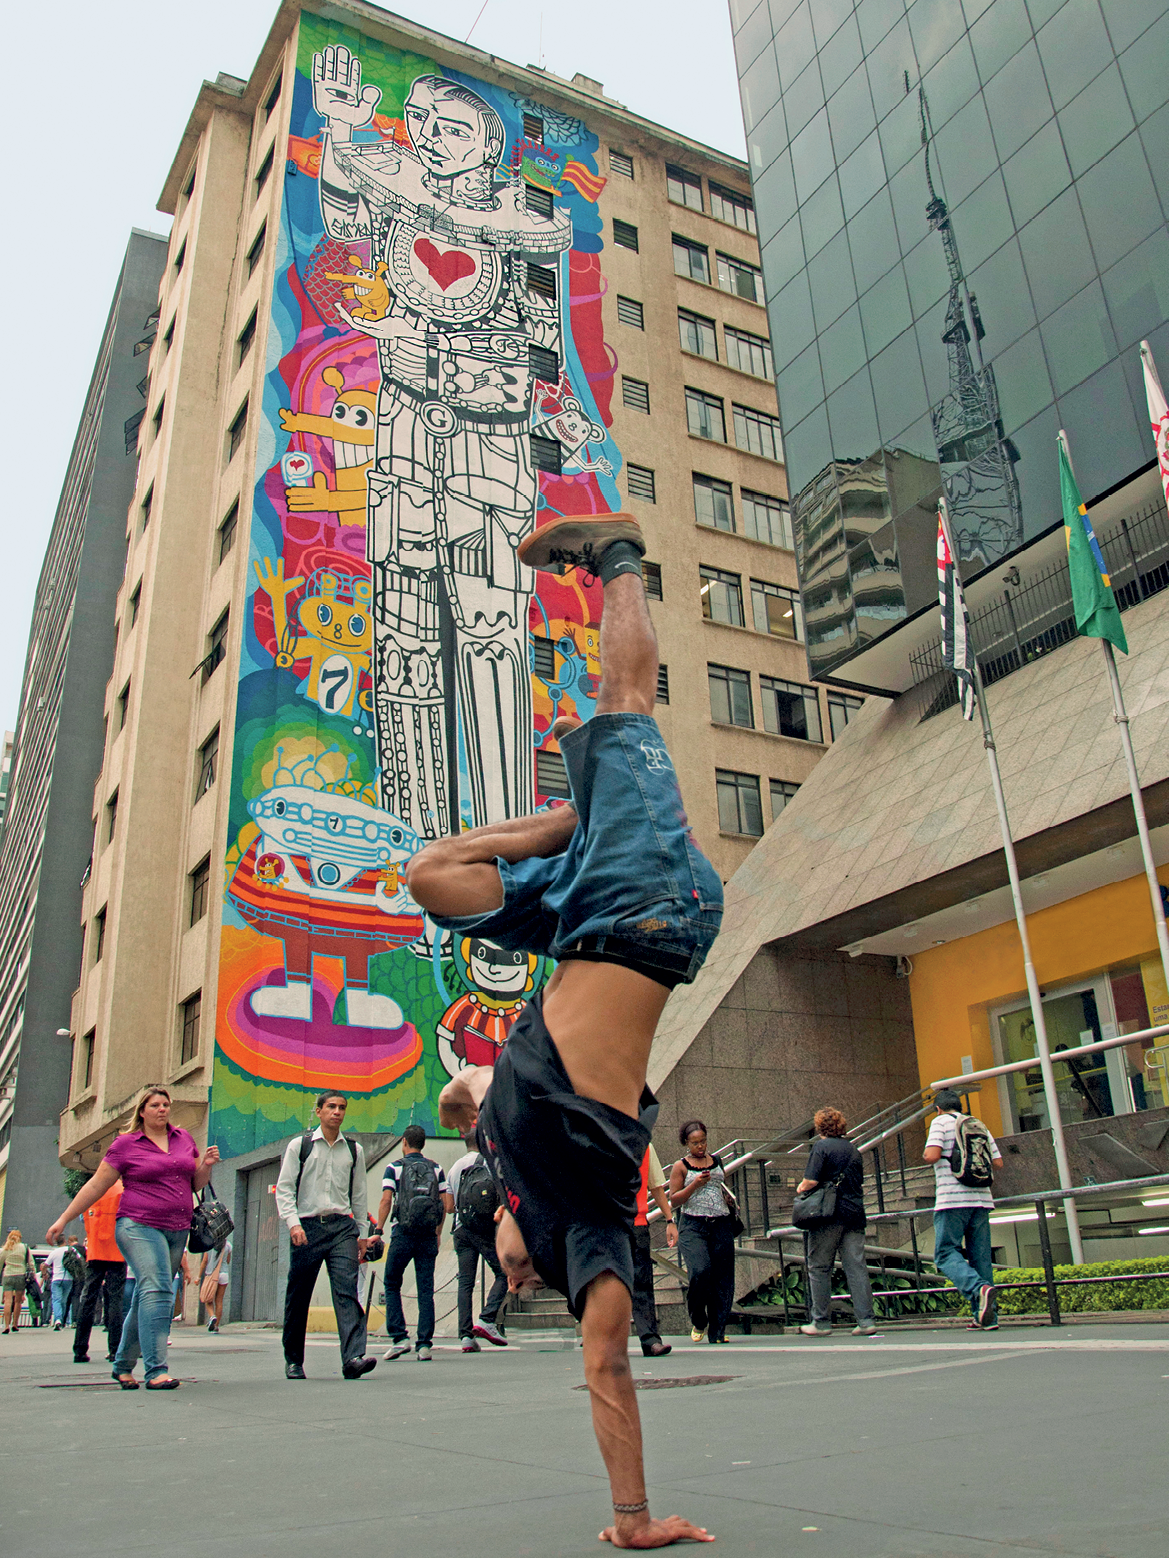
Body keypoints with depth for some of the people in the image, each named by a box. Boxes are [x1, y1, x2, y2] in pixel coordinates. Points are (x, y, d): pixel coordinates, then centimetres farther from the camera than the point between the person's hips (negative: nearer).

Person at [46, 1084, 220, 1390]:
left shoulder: (184, 1138, 13)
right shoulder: (125, 1144, 1)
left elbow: (196, 1184, 19)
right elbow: (96, 1186, 5)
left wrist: (206, 1166, -2)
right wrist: (63, 1219, 4)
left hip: (177, 1231, 5)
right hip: (139, 1227, -5)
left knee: (146, 1299, 10)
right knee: (156, 1288, -21)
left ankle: (123, 1365, 25)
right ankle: (155, 1370, -23)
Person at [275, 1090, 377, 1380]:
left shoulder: (354, 1150, 12)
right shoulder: (299, 1145, 5)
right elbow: (284, 1188, 1)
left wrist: (361, 1233, 13)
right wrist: (293, 1222, -12)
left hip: (342, 1226, 1)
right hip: (308, 1226, -1)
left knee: (347, 1291, -13)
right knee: (297, 1297, 6)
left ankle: (353, 1357, -21)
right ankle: (293, 1361, 22)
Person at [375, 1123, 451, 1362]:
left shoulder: (394, 1167, 3)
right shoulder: (435, 1168, 11)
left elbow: (386, 1201, -8)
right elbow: (448, 1203, 7)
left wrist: (378, 1230, -5)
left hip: (403, 1232, -2)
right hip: (428, 1234, 2)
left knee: (392, 1286, 12)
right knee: (426, 1291, 5)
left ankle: (399, 1337, 2)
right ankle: (424, 1344, 0)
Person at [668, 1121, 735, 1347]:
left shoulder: (717, 1161, 15)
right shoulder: (681, 1167, 4)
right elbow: (673, 1200, -1)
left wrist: (730, 1198, 11)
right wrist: (695, 1185, -12)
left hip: (721, 1225, 4)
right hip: (693, 1226, -4)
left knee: (723, 1278, 0)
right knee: (700, 1271, -21)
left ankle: (717, 1332, 11)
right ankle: (698, 1322, 4)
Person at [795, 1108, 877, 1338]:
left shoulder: (821, 1146, -6)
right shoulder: (853, 1150, 16)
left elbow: (810, 1181, -14)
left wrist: (800, 1189, 5)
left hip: (829, 1215, -6)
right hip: (855, 1213, 6)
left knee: (819, 1268, 4)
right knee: (856, 1266, 4)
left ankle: (821, 1322, 7)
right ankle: (866, 1321, -1)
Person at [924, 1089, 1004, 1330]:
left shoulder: (941, 1121, 0)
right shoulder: (979, 1125, 16)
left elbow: (932, 1155, -13)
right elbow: (998, 1162, 15)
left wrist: (925, 1154, 9)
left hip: (952, 1199, -6)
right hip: (981, 1198, 6)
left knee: (946, 1254, -4)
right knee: (981, 1257, 9)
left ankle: (979, 1289, -28)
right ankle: (987, 1316, 6)